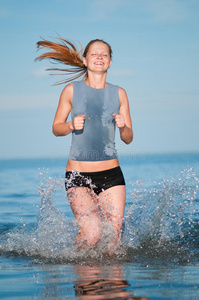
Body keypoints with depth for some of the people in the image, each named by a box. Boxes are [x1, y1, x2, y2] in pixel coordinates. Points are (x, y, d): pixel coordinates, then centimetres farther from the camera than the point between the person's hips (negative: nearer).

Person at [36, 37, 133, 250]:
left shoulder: (119, 93, 8)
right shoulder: (72, 90, 3)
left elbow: (128, 139, 9)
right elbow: (56, 128, 9)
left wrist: (122, 126, -12)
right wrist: (71, 125, -12)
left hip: (111, 174, 2)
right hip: (78, 175, -2)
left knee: (114, 237, -2)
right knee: (92, 234, -16)